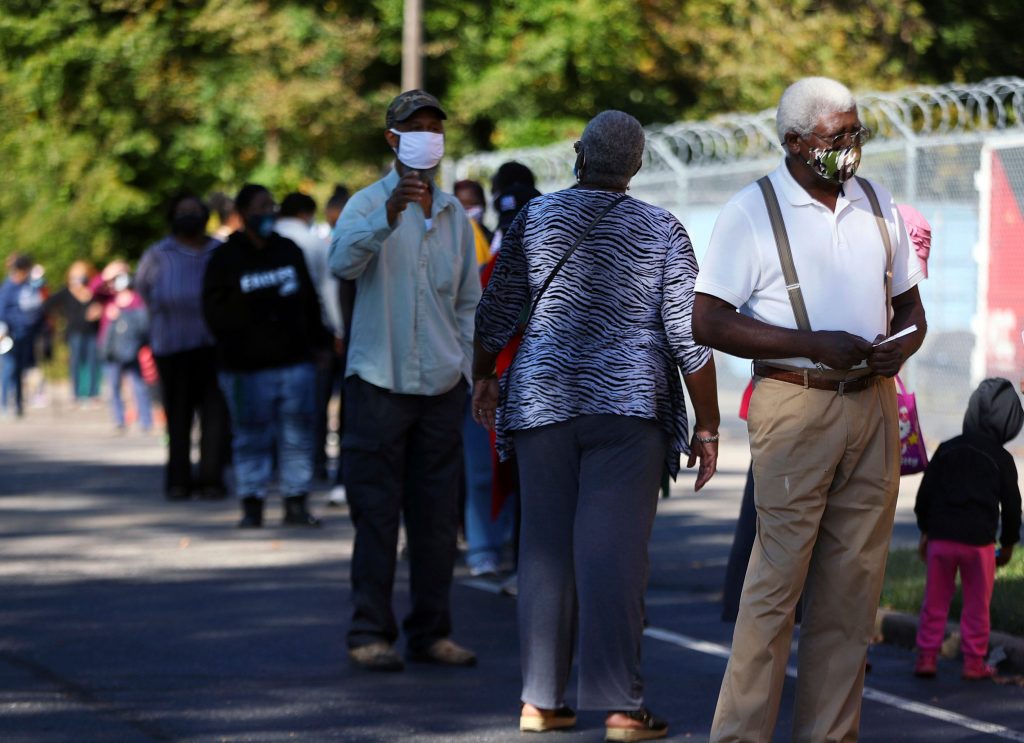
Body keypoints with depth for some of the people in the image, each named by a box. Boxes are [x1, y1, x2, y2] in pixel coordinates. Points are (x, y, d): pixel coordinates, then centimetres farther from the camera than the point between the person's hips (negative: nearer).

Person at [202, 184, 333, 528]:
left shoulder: (289, 251, 14)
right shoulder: (225, 259, 2)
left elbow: (310, 301, 18)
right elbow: (215, 310, 0)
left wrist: (318, 341, 13)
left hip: (294, 361, 4)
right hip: (247, 367, -3)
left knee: (297, 435, 2)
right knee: (252, 437, -2)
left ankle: (296, 504, 7)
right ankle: (252, 506, 3)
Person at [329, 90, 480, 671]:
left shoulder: (455, 214, 14)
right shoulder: (369, 204, -2)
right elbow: (343, 261, -23)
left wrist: (471, 371, 11)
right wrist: (388, 219, -38)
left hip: (442, 384, 5)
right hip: (380, 381, -5)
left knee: (438, 515, 7)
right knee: (377, 513, -4)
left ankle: (431, 631, 14)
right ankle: (371, 633, 0)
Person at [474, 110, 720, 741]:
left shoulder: (534, 220, 5)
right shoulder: (661, 231, -1)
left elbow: (496, 314, 11)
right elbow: (689, 335, -3)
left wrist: (484, 379, 28)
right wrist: (707, 427, 2)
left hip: (542, 402, 2)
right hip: (629, 406, -2)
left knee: (546, 548, 8)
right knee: (614, 550, -6)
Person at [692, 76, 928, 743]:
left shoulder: (877, 204, 14)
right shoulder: (752, 212, -3)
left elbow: (909, 306, 23)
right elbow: (708, 322, -8)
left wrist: (901, 347, -2)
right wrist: (815, 345, -15)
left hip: (873, 407, 5)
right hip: (795, 406, -5)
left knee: (854, 579, 4)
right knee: (779, 574, -9)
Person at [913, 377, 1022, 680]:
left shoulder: (947, 449, 6)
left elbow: (925, 493, 8)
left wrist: (925, 531, 19)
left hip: (941, 537, 2)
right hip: (979, 541, -2)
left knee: (935, 602, 10)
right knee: (977, 604, 7)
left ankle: (926, 658, 8)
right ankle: (974, 663, 9)